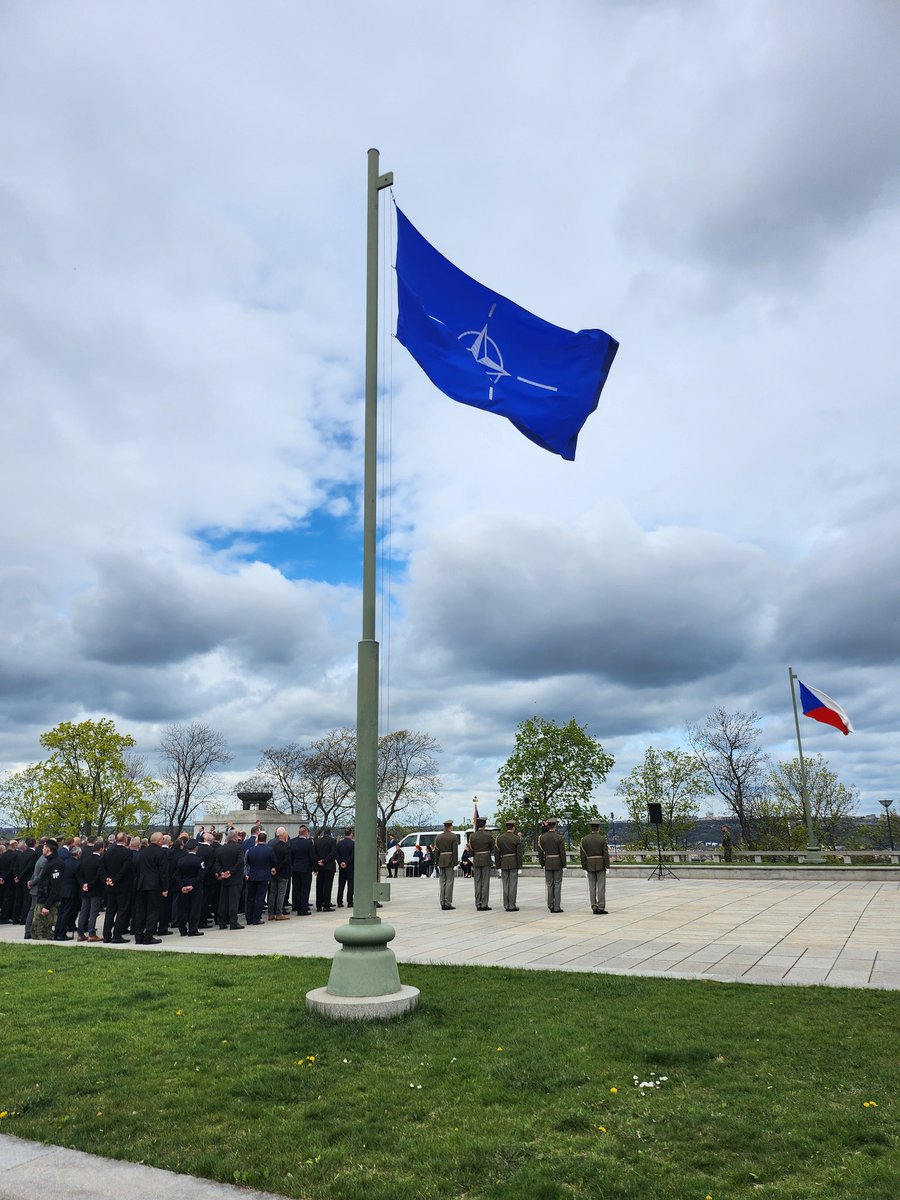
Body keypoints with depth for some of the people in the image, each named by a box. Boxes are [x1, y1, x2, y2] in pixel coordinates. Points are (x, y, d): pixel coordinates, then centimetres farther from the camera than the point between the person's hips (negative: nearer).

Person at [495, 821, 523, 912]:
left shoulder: (499, 838, 3)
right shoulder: (517, 838, -7)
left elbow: (497, 853, 6)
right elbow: (519, 853, -8)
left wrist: (498, 865, 11)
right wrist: (519, 866, -3)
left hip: (504, 863, 4)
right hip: (514, 863, -3)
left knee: (505, 885, 9)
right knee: (513, 885, 0)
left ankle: (506, 905, 12)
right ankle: (512, 905, 1)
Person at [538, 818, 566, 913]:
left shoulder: (542, 837, 0)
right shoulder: (559, 837, -10)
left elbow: (540, 852, 3)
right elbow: (562, 852, -10)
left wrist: (542, 863, 12)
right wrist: (563, 864, -1)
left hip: (548, 863, 3)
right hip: (558, 864, -3)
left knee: (549, 885, 12)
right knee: (557, 885, 2)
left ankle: (550, 906, 14)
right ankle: (556, 907, 1)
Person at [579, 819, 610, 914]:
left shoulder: (584, 839, 1)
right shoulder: (602, 839, -8)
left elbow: (582, 854, 0)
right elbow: (606, 854, -11)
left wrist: (584, 867, 5)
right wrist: (607, 866, -4)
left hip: (590, 866, 3)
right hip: (601, 866, -3)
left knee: (592, 887, 6)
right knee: (601, 887, 0)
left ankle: (594, 907, 6)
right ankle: (601, 908, -3)